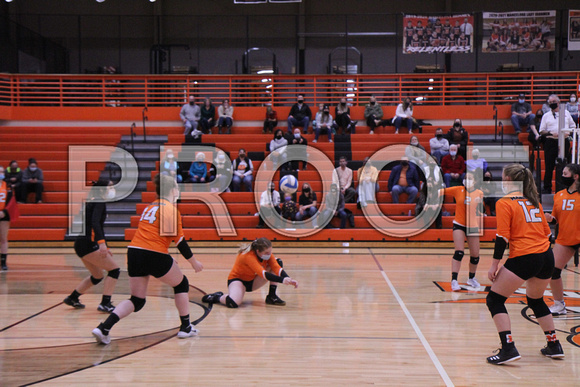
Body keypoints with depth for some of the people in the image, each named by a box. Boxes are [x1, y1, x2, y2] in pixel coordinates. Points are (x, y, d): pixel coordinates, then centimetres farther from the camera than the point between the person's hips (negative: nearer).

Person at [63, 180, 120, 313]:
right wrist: (102, 243, -34)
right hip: (88, 243, -10)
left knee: (97, 276, 22)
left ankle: (72, 298, 27)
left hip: (81, 243, 10)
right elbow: (95, 223, -24)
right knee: (114, 270, -7)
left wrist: (104, 248, 30)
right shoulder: (99, 202, -8)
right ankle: (105, 304, -12)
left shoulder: (94, 202, 21)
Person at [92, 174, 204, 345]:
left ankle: (103, 328, -6)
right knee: (181, 284, 18)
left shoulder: (150, 207, 21)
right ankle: (185, 327, 23)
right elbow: (179, 240, -7)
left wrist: (166, 260, 32)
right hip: (155, 255, -7)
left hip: (133, 252, 7)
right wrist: (194, 262, 3)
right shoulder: (170, 208, -3)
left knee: (137, 300, 13)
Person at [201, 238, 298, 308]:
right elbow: (262, 273, -44)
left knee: (278, 262, -11)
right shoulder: (248, 256, -33)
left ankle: (272, 296, -6)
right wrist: (282, 280, -53)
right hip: (237, 279, -7)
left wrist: (288, 279, -40)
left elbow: (277, 268, -21)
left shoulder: (267, 254, -13)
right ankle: (217, 297, -3)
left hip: (253, 280, 7)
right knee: (233, 303, -40)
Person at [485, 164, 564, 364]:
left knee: (494, 299, 2)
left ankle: (508, 348, -10)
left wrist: (494, 265, -7)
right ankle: (554, 346, 31)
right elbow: (547, 232, 18)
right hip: (546, 257, 7)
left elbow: (502, 237, -11)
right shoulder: (534, 201, 15)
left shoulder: (504, 203, -4)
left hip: (523, 258, -7)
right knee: (536, 300, 28)